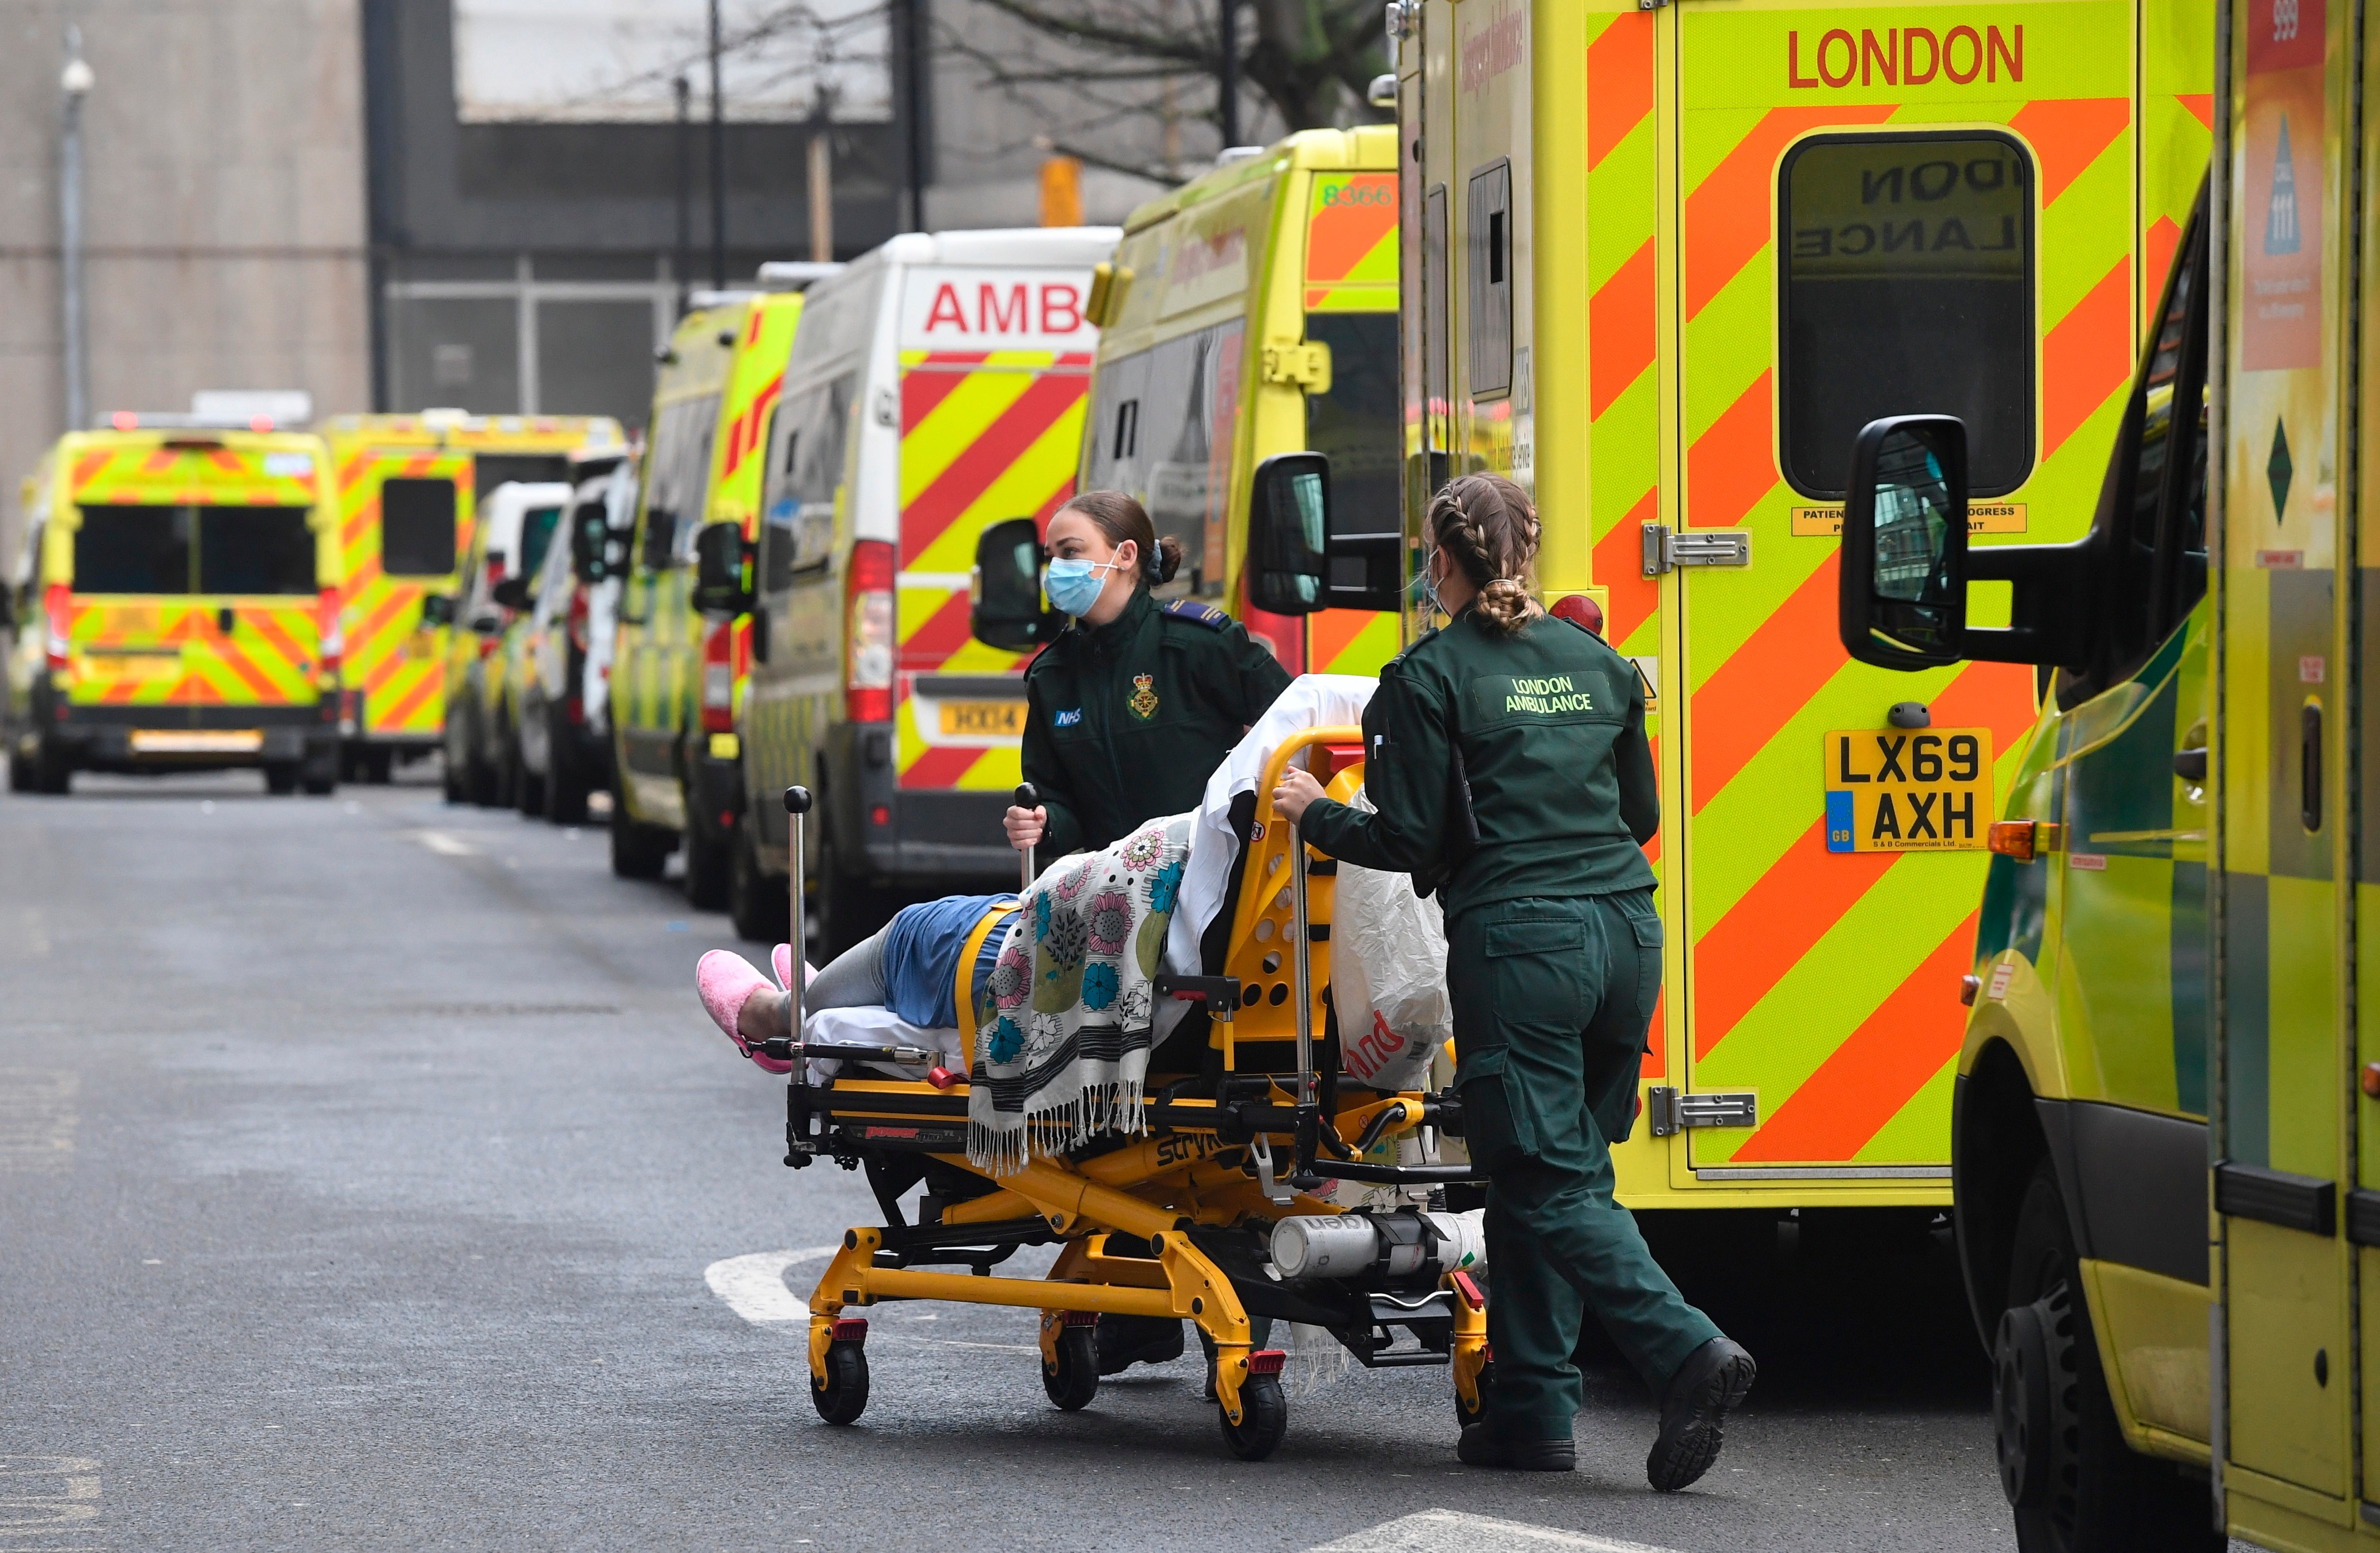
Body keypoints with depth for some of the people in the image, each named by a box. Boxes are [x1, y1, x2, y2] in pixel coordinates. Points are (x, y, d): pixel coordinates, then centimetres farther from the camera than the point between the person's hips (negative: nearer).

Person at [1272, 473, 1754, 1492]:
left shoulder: (1433, 674, -4)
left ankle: (1688, 1353, -23)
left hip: (1518, 940, -6)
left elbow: (1413, 841, -5)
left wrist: (1317, 816, 12)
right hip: (1624, 934, 7)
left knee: (1551, 1186, -4)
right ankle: (1533, 1408, 12)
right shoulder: (1597, 663, 14)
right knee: (1555, 1170, 13)